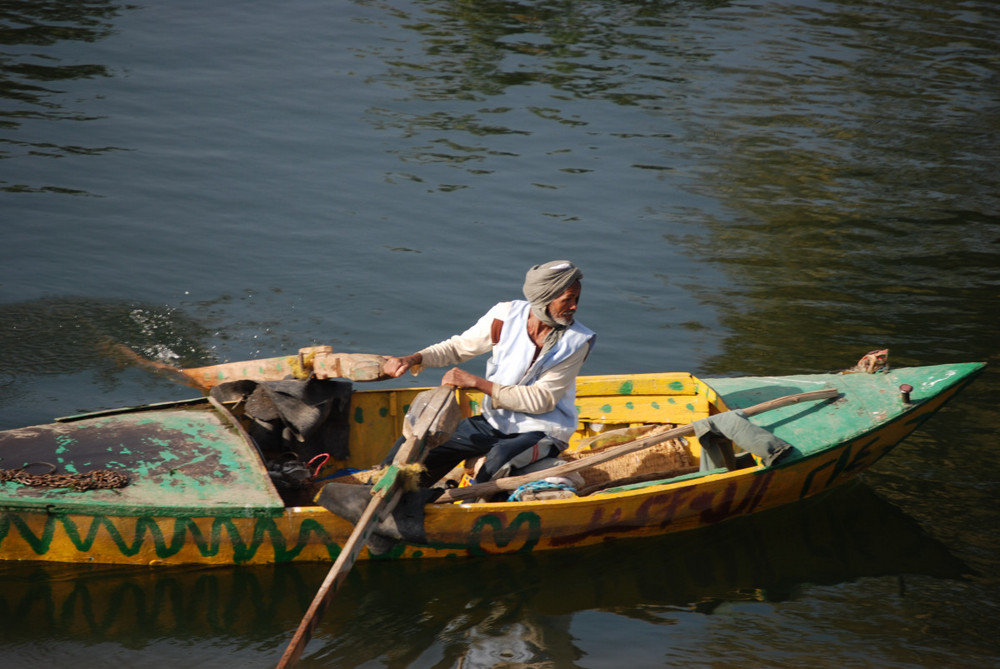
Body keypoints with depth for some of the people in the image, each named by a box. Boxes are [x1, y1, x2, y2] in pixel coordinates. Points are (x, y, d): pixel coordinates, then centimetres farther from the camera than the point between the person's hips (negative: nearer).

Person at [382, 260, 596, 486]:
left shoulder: (577, 342, -15)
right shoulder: (507, 316, -7)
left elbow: (543, 400, -20)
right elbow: (458, 347, 8)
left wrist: (478, 383, -25)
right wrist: (414, 359, -11)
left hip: (540, 433, -4)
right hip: (494, 422, 4)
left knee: (500, 458, -39)